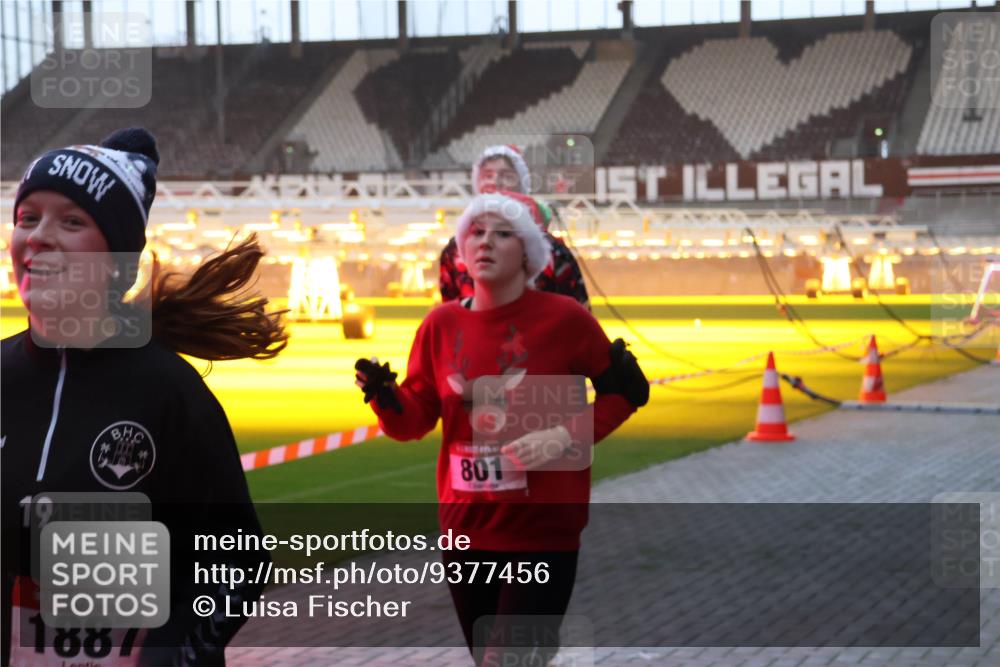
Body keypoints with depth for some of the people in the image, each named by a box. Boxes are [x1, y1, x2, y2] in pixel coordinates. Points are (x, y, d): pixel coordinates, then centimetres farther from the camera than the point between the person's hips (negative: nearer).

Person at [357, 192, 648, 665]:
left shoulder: (564, 317, -9)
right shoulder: (441, 324, 1)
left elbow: (624, 392, 0)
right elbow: (414, 421, 5)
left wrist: (566, 437, -15)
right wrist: (386, 398, -16)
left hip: (543, 530, -4)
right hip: (465, 529, 4)